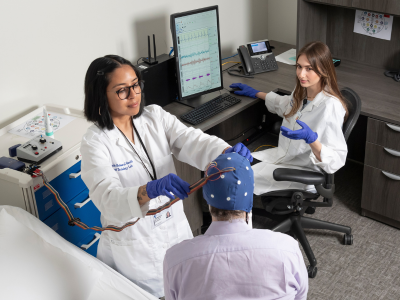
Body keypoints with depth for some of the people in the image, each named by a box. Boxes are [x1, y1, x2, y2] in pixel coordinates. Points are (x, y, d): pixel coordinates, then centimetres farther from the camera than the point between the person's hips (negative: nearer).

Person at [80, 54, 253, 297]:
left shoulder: (155, 117, -5)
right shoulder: (95, 143, -18)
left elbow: (193, 142, -20)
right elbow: (108, 200, -31)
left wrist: (227, 153, -41)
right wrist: (150, 191, -51)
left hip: (176, 228, 5)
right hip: (133, 245, -4)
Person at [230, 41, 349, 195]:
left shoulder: (330, 106, -27)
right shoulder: (302, 92, 0)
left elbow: (336, 161, -28)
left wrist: (311, 139, -43)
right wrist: (255, 93, 31)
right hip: (283, 155, 8)